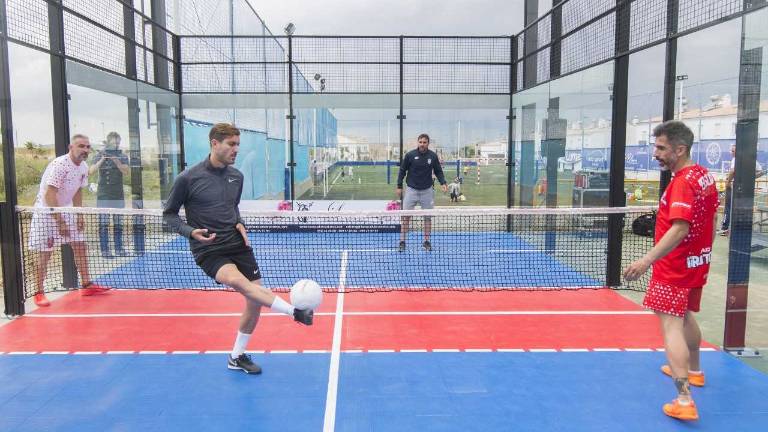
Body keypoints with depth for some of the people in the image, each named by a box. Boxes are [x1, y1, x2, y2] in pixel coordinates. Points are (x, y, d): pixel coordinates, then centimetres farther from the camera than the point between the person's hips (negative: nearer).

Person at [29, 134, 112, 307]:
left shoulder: (83, 167, 2)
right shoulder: (59, 165, -24)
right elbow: (49, 197, -26)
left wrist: (79, 215, 5)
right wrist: (60, 222, -26)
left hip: (66, 210, 8)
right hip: (45, 211, -8)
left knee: (81, 246, 6)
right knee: (44, 253, -6)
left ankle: (87, 285, 15)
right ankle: (39, 293, 5)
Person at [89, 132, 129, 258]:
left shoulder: (123, 156, 6)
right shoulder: (99, 155, 2)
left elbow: (125, 171, -9)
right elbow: (91, 171, -10)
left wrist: (117, 162, -26)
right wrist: (101, 161, -24)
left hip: (118, 195, 2)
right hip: (103, 195, -2)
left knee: (119, 223, 7)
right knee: (103, 224, -3)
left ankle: (119, 249, 14)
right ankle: (105, 250, 1)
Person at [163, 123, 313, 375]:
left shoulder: (237, 176, 6)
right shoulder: (188, 179, -9)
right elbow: (169, 214, 1)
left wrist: (239, 224, 2)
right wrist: (191, 232, -17)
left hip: (237, 244, 5)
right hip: (209, 250, -5)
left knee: (255, 298, 1)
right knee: (237, 281, -34)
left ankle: (237, 357, 21)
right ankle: (295, 311, -28)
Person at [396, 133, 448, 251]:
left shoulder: (433, 156, -1)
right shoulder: (410, 155, -5)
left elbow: (438, 171, 9)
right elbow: (402, 170, 3)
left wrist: (443, 183, -7)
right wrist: (399, 186, 1)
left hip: (427, 190, 2)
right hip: (411, 189, -1)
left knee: (428, 217, 5)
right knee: (406, 216, -3)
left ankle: (426, 241, 16)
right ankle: (402, 241, 4)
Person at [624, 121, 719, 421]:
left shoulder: (683, 182, -23)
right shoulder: (705, 175, 7)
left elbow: (679, 229, -32)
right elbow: (711, 220, 17)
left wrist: (647, 260, -38)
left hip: (676, 267, -10)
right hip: (698, 262, 10)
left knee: (671, 326, -10)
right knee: (685, 316, 27)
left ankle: (684, 401, -14)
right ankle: (693, 371, 47)